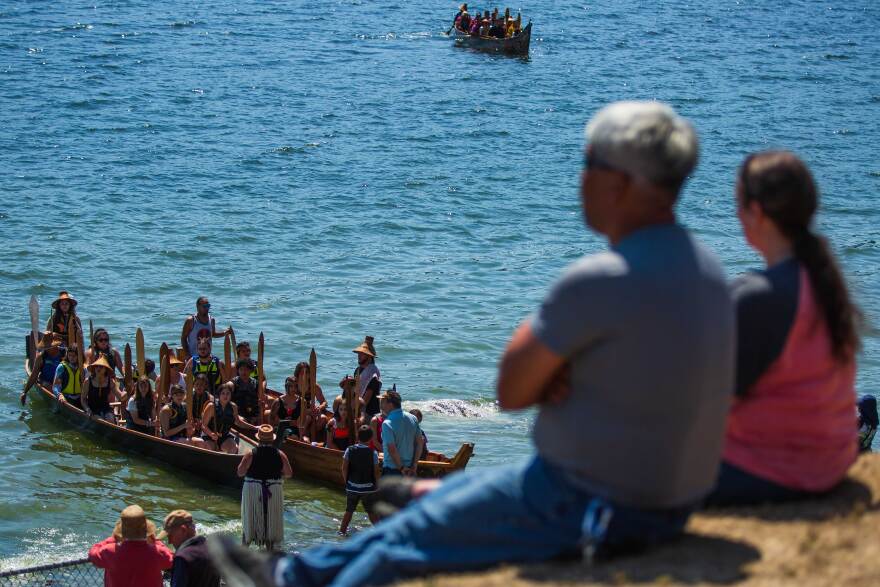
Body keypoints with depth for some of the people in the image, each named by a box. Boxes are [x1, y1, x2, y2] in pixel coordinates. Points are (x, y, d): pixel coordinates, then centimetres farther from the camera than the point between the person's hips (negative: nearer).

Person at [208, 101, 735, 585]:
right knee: (464, 487, 23)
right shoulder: (704, 267, 4)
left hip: (586, 505, -9)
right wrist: (550, 375, -6)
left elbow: (511, 391, -15)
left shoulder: (600, 281, -25)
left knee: (411, 539, 9)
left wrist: (531, 333, 2)